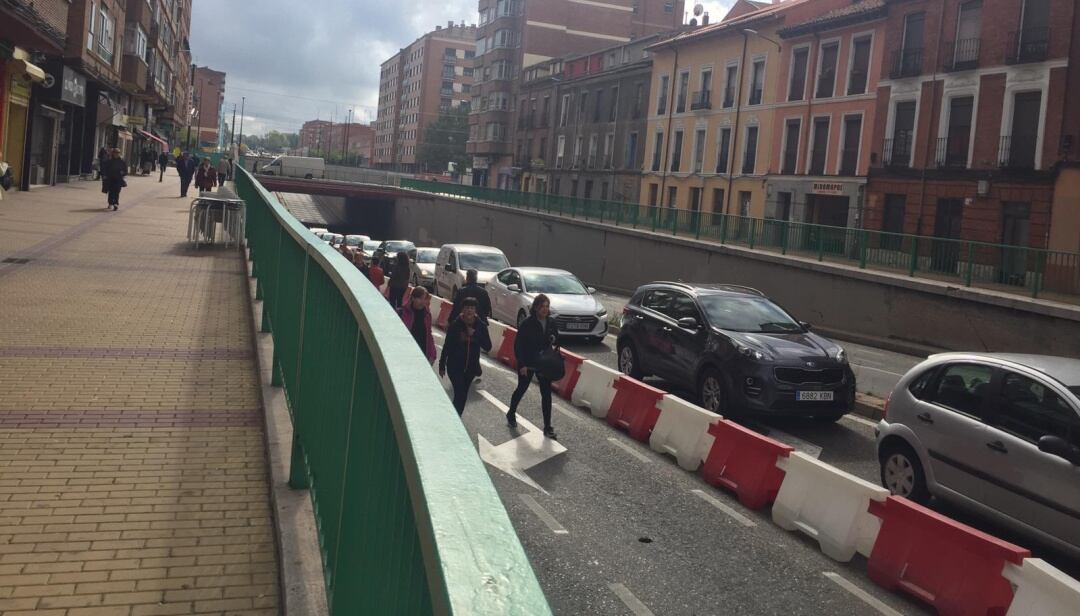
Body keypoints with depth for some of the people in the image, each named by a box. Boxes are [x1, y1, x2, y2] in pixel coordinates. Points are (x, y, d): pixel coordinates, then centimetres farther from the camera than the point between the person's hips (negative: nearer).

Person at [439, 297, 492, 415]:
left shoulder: (481, 326, -5)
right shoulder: (455, 325, -11)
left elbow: (488, 347, -9)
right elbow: (447, 346, -5)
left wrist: (475, 334, -21)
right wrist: (442, 365, -2)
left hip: (471, 367, 3)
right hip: (455, 366, -3)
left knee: (462, 395, 14)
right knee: (460, 395, -12)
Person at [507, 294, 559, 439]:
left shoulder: (551, 324, -2)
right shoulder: (527, 324, -16)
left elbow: (556, 342, 12)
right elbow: (518, 345, -14)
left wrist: (554, 341, -12)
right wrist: (522, 364, -17)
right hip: (527, 364, -3)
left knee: (546, 394, 1)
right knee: (521, 389, 15)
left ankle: (547, 427, 8)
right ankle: (511, 414, 41)